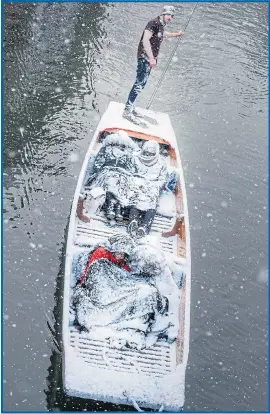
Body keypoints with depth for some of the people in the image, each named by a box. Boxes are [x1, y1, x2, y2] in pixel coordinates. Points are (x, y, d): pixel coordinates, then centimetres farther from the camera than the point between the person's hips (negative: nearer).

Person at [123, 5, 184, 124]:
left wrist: (176, 34, 54)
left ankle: (130, 106, 20)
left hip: (149, 58, 10)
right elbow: (145, 40, -24)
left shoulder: (161, 25, 16)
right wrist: (151, 58, -29)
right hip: (145, 57, -10)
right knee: (140, 83, -15)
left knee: (141, 83, 12)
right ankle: (127, 111, -16)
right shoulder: (154, 23, -14)